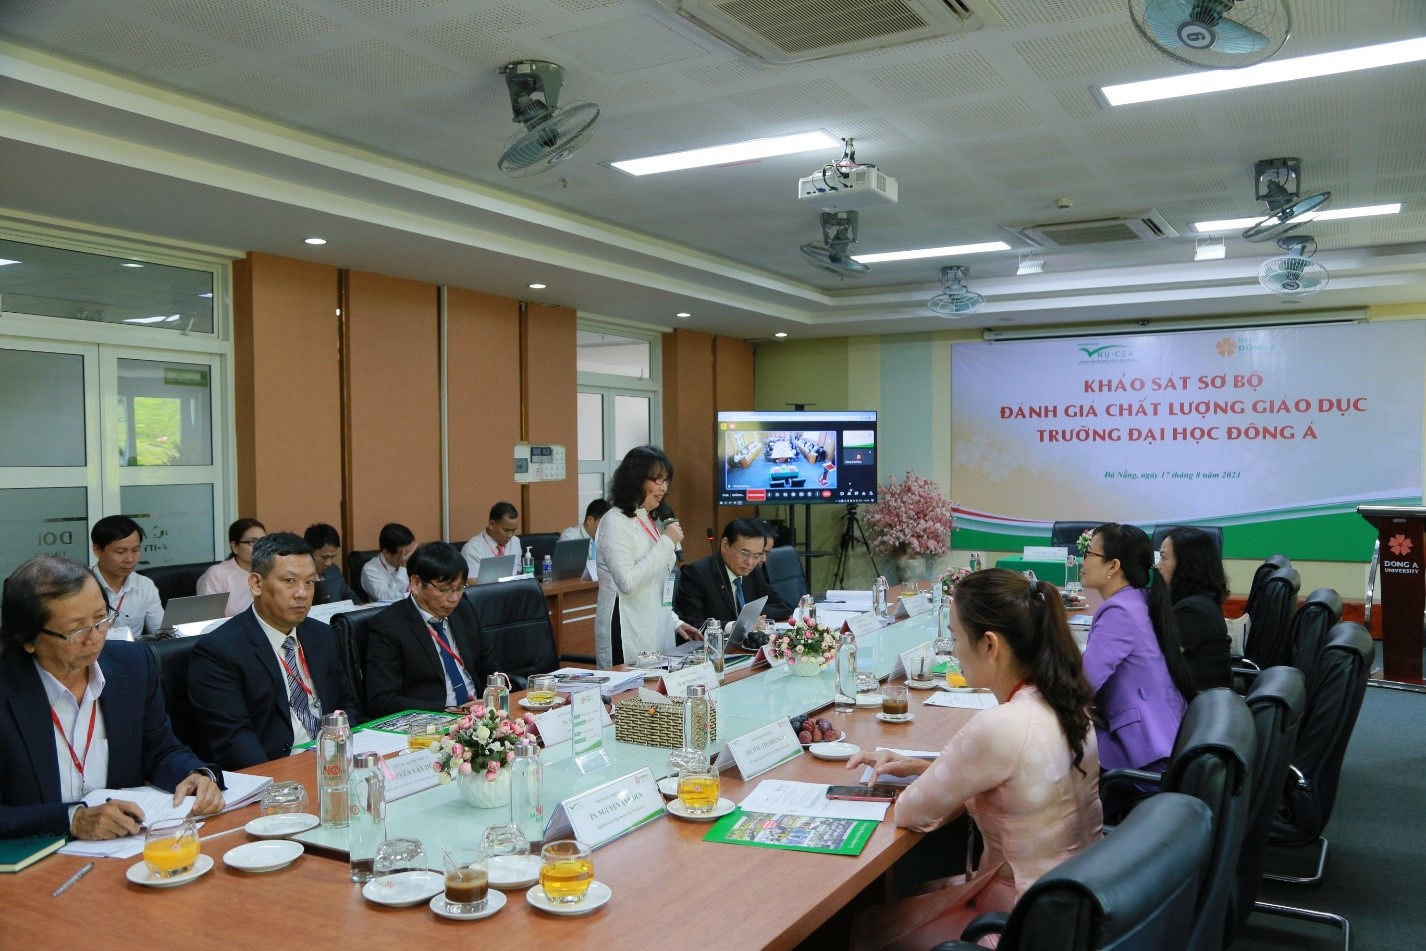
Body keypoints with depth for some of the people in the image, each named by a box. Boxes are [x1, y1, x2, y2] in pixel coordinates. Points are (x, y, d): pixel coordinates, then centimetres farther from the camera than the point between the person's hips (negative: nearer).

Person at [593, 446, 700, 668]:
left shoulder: (650, 522, 16)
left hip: (656, 631, 8)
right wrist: (667, 542, -16)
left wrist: (674, 622, 13)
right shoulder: (615, 521, -10)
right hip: (627, 636, -8)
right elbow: (627, 582, -20)